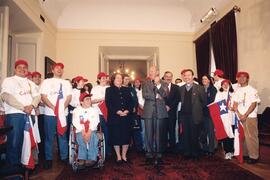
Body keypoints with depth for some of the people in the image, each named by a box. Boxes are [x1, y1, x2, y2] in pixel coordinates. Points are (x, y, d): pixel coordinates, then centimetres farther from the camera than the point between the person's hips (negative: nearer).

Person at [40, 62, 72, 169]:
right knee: (49, 136, 4)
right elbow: (43, 97, -2)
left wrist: (63, 108, -11)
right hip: (50, 113, -1)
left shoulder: (66, 83, 14)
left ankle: (64, 157, 14)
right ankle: (48, 159, 13)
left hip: (63, 113, 2)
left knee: (63, 135, 6)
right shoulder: (47, 82, 7)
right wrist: (53, 107, -14)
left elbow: (69, 97, 5)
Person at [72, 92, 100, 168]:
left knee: (93, 136, -32)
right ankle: (82, 159, -30)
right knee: (81, 139, -32)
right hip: (80, 131, 0)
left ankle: (92, 159, -33)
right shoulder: (76, 110, 13)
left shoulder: (94, 110, 13)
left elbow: (95, 122, -1)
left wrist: (89, 132, -19)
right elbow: (76, 123, -1)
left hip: (92, 131, 0)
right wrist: (83, 132, -17)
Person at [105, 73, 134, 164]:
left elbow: (131, 102, 8)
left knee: (126, 136, 3)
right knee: (116, 136, 1)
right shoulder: (109, 90, 6)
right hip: (114, 117, -3)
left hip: (126, 117, 3)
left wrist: (127, 110, -10)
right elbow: (108, 103, -5)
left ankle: (124, 156, 19)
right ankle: (118, 156, 16)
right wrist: (117, 111, -16)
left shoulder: (126, 90, 16)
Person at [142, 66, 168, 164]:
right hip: (148, 111, 1)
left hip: (160, 112, 0)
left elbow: (165, 95, -8)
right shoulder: (145, 83, 11)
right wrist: (156, 96, -7)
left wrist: (158, 84, -13)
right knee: (149, 134, 4)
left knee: (159, 134, 5)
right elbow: (144, 95, -3)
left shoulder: (163, 84, 9)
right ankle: (149, 154, 14)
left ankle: (158, 155, 16)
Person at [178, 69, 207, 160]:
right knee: (185, 135, 8)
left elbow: (204, 101, 0)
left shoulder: (199, 88, -3)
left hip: (195, 116, -3)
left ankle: (195, 154, 19)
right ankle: (187, 153, 21)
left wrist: (198, 109, 3)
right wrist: (183, 108, 4)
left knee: (194, 136, 4)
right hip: (184, 115, 4)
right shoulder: (181, 89, 9)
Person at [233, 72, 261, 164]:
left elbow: (253, 104, -11)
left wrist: (245, 115, -15)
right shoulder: (238, 91, 11)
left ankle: (254, 156, 9)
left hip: (250, 117, -5)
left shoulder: (252, 90, -4)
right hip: (240, 117, 5)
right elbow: (235, 104, 7)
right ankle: (245, 154, 21)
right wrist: (239, 114, -7)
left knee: (251, 137, -2)